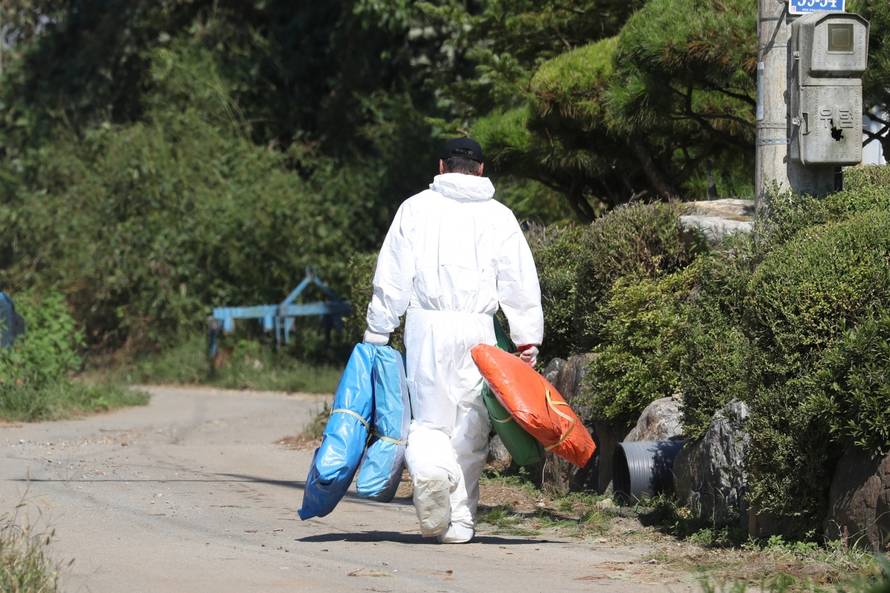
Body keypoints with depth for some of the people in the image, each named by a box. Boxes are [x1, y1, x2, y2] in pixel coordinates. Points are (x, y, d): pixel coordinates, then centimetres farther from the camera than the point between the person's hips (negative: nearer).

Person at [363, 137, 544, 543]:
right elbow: (521, 284, 5)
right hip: (478, 327, 1)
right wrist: (527, 339, 7)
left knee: (429, 418, 4)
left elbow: (391, 278, 5)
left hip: (426, 326, -1)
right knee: (471, 426, 7)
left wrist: (376, 333, 9)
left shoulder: (416, 208, 7)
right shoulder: (498, 216, 9)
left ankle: (430, 472, -28)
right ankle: (461, 521, 8)